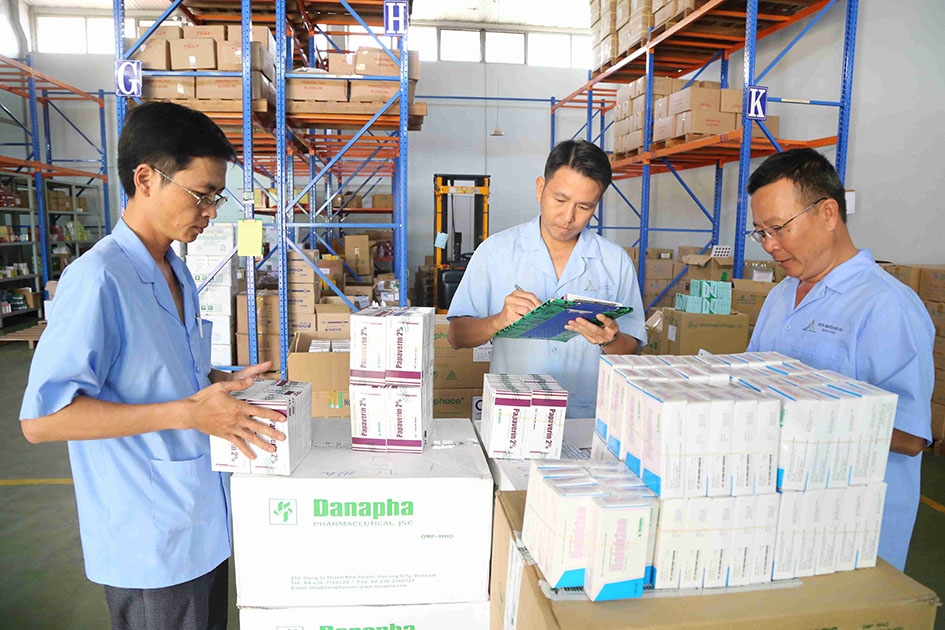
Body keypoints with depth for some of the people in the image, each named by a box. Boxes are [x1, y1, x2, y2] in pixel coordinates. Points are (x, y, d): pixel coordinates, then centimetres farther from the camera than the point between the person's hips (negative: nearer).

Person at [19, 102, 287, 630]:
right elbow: (41, 418, -24)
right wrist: (187, 413, -28)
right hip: (152, 545, -8)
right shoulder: (97, 278, -20)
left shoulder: (178, 274, 9)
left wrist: (223, 383, 2)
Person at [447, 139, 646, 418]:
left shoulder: (616, 261, 7)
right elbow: (456, 336, 2)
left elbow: (631, 351, 10)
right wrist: (499, 321, -15)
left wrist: (609, 340, -11)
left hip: (588, 419, 2)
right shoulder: (496, 251, 3)